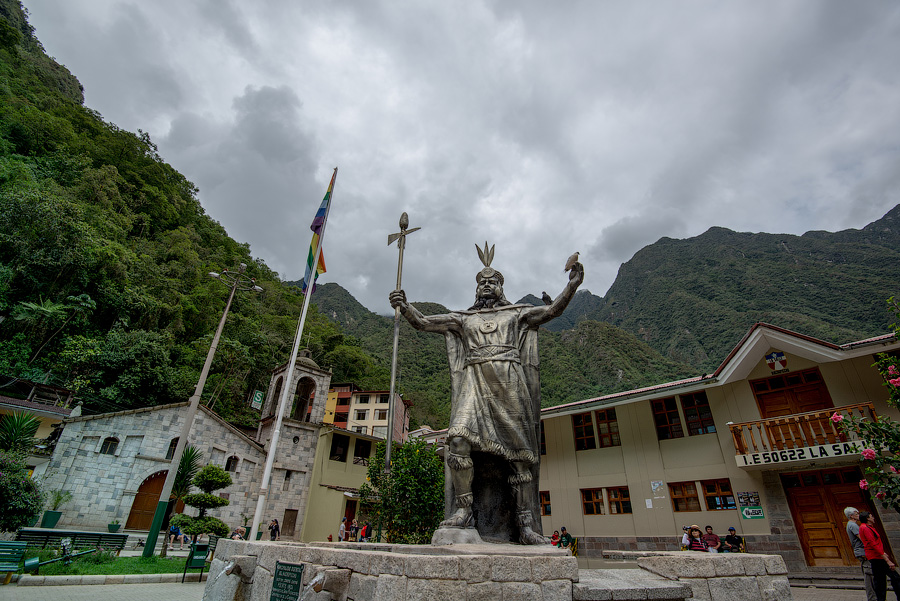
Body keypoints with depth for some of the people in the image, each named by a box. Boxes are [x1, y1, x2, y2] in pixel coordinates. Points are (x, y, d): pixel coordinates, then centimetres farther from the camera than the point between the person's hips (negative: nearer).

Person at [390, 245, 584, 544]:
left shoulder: (516, 313, 20)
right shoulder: (462, 318, 22)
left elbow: (552, 310, 9)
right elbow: (423, 322, 15)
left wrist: (572, 284, -3)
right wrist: (404, 306, -1)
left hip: (509, 384, 0)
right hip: (474, 382, 0)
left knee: (521, 452, -2)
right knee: (458, 439, -22)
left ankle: (526, 525, 6)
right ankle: (462, 510, -9)